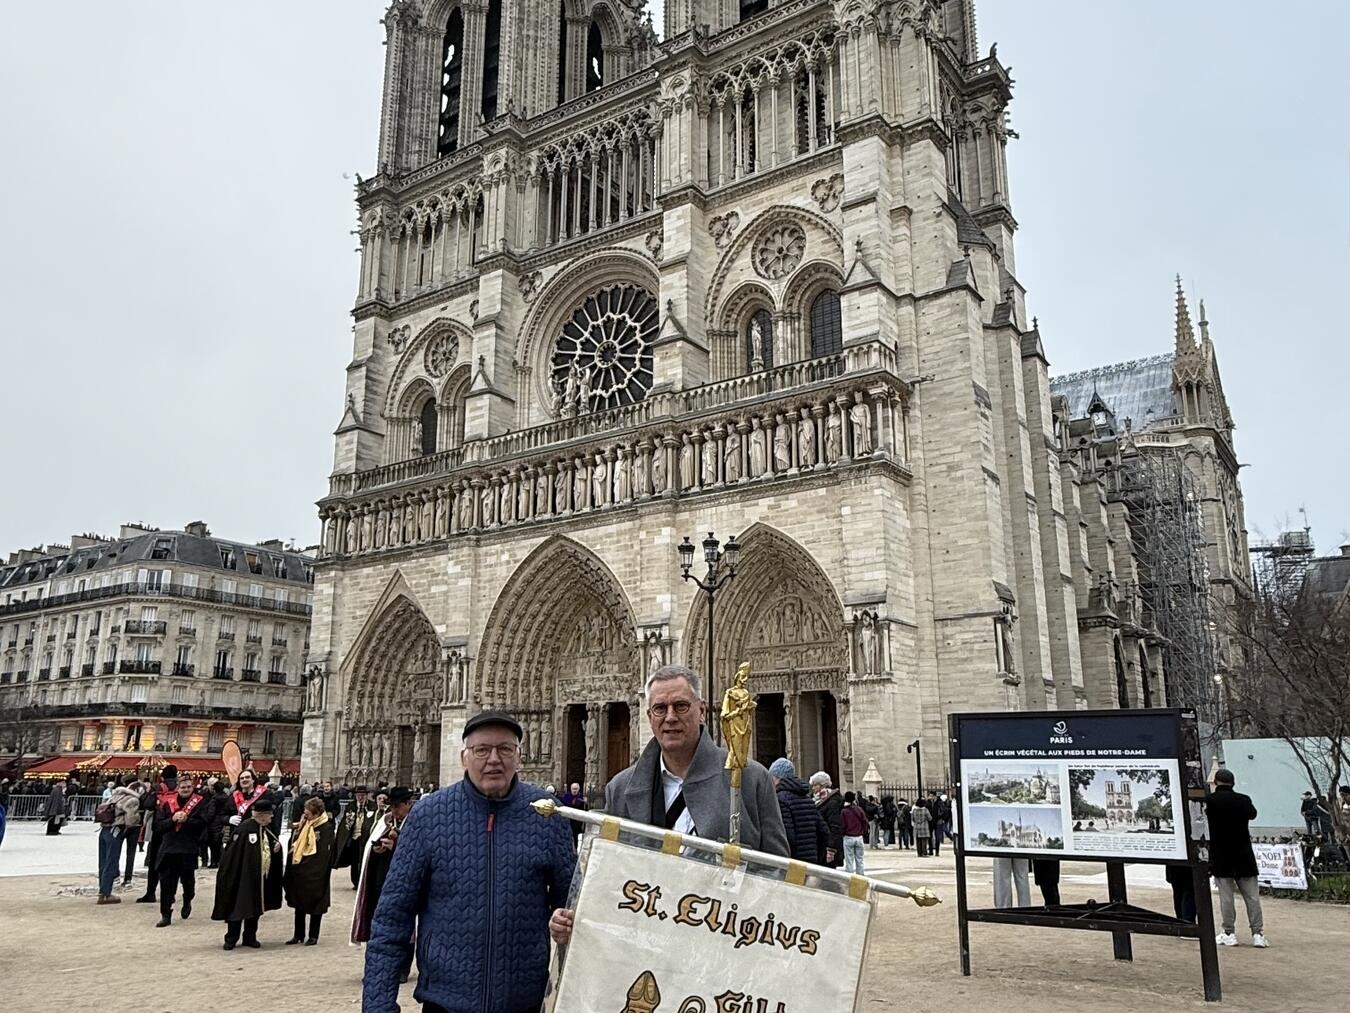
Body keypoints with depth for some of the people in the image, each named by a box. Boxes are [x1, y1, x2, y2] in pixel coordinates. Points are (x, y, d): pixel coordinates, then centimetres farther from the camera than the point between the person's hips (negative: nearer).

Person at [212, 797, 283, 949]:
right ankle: (231, 939, 13)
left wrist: (277, 848, -4)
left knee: (255, 908, 12)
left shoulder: (268, 830, 7)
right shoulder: (244, 828, -15)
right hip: (243, 876, -6)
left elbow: (274, 848, 19)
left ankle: (250, 937, 23)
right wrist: (229, 873, -19)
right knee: (237, 906, 1)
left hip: (261, 877, 6)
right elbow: (232, 852, -17)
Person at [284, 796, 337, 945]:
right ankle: (298, 935, 26)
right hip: (299, 871, 6)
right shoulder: (304, 825, 5)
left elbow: (325, 854, -16)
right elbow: (293, 845, 8)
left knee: (315, 905, 6)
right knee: (298, 904, 14)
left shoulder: (326, 828, -15)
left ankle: (313, 936, 17)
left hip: (315, 874, -6)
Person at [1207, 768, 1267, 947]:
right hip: (1244, 856, 3)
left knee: (1226, 896, 2)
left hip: (1220, 856, -3)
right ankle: (1257, 934, 8)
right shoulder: (1244, 800, 0)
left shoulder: (1210, 800, -11)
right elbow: (1253, 814, 19)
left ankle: (1229, 933, 5)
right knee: (1252, 896, 8)